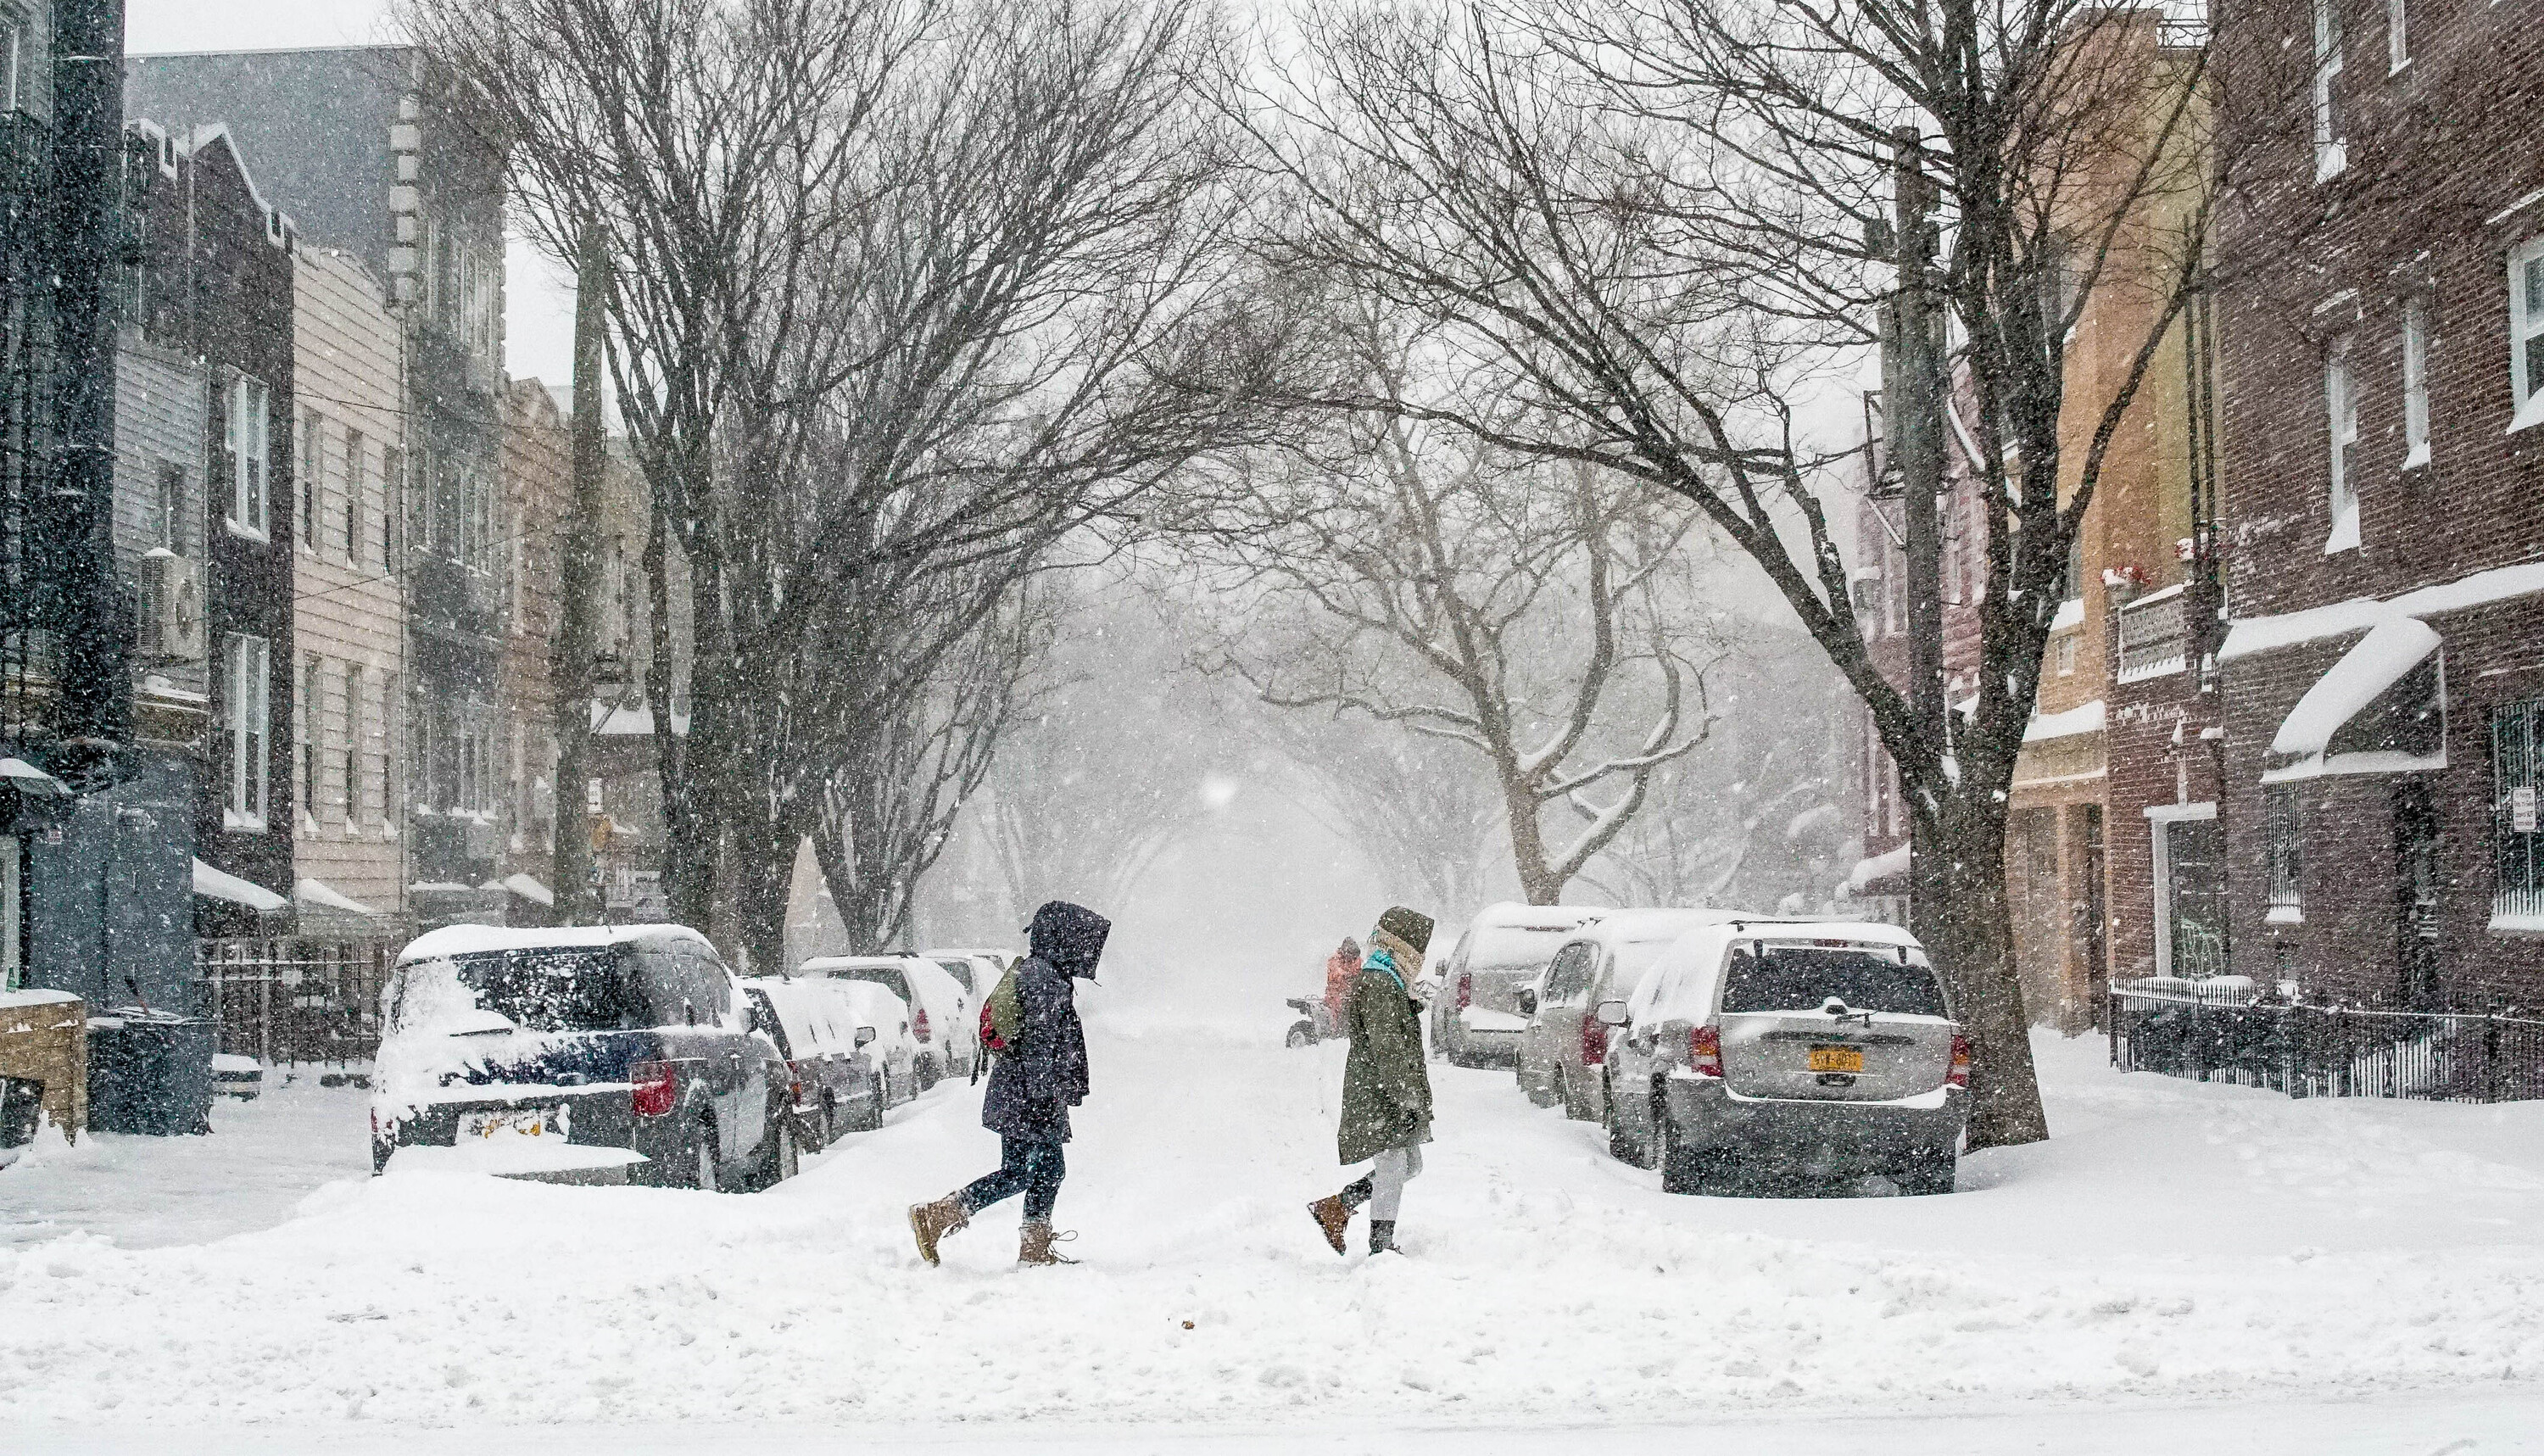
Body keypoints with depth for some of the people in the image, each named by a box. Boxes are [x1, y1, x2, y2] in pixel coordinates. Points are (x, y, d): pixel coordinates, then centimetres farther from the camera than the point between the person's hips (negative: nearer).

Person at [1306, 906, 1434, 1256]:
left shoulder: (1389, 980, 18)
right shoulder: (1379, 985, -16)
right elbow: (1386, 1050, -23)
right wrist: (1408, 1101, -25)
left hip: (1389, 1095, 11)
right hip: (1381, 1096, -11)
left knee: (1410, 1165, 14)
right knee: (1392, 1171, -8)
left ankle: (1335, 1208, 19)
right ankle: (1381, 1248, -3)